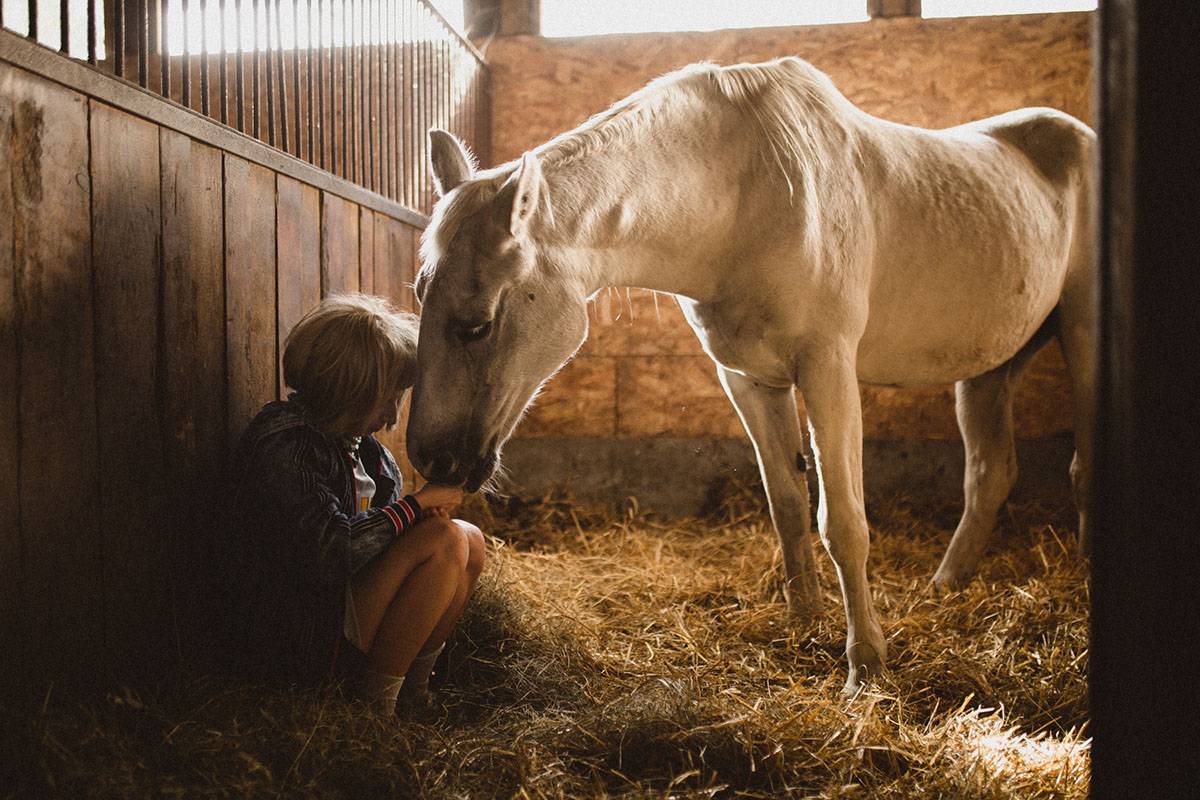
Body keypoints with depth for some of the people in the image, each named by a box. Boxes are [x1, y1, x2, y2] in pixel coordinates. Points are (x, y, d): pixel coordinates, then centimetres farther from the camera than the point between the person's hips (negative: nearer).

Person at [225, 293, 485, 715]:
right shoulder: (285, 444, -20)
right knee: (447, 540, -22)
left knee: (470, 540, 0)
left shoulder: (356, 438, 8)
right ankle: (375, 700, -12)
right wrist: (418, 502, -19)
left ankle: (413, 690, 1)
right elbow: (326, 554, -30)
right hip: (303, 639, -9)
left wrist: (426, 505, -6)